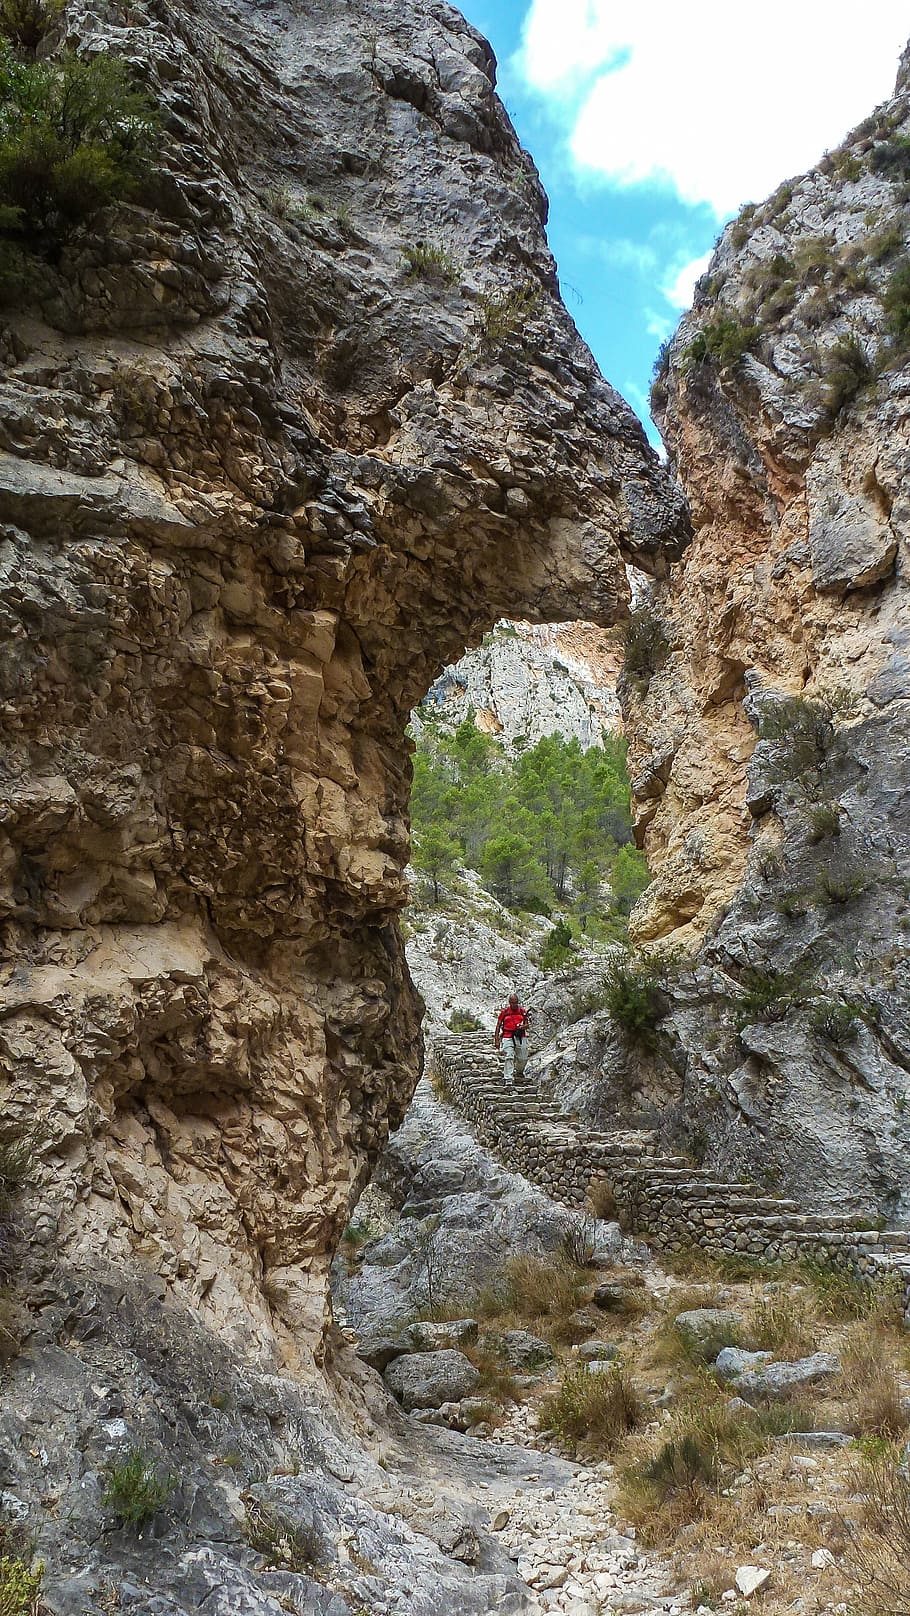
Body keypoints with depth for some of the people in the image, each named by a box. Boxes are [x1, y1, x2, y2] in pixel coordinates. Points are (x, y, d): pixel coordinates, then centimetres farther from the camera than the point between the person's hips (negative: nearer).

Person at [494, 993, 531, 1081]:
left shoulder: (523, 1011, 6)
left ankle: (519, 1072, 42)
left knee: (522, 1058, 10)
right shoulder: (504, 1012, 2)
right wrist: (496, 1040, -1)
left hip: (521, 1038, 2)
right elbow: (498, 1026, 4)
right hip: (508, 1038, -2)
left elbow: (527, 1025, 6)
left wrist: (523, 1027, -19)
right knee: (508, 1058, -13)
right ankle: (509, 1079, -14)